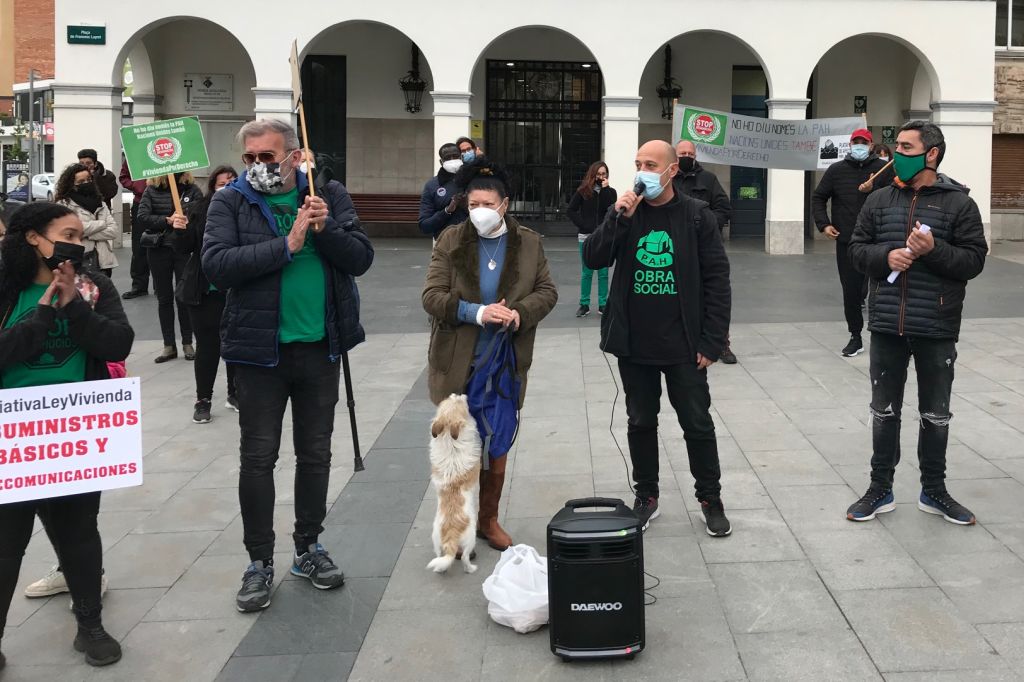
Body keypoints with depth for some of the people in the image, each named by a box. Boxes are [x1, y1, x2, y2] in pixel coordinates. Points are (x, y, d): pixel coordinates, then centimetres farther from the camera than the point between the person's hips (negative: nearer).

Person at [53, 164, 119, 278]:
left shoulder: (99, 203, 16)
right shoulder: (64, 204, 0)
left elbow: (114, 230, 4)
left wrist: (87, 235, -9)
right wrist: (101, 223, -3)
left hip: (102, 262, 5)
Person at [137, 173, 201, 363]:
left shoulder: (193, 190, 1)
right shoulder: (151, 190, 3)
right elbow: (142, 218, -7)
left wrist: (185, 223, -29)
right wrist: (167, 220, -18)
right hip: (158, 249, 2)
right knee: (164, 297, 8)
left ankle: (187, 343, 16)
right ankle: (169, 345, 15)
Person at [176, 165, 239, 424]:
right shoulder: (198, 210, -1)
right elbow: (183, 248, -2)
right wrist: (181, 229, -19)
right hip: (205, 291, -1)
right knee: (207, 345, 3)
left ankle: (235, 394, 27)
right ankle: (203, 400, 15)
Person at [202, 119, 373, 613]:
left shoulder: (329, 195, 3)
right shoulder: (230, 202, -4)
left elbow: (361, 258, -3)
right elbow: (216, 266, -18)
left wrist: (325, 229, -20)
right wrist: (287, 245, -22)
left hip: (319, 346, 3)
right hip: (260, 348, -2)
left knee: (315, 453, 13)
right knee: (258, 458, 4)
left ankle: (309, 548, 30)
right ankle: (259, 562, 17)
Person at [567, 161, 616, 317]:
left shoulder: (610, 192, 5)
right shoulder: (583, 191, 1)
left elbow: (611, 210, -12)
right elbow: (571, 210, 2)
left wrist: (605, 189, -13)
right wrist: (582, 225, -7)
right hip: (586, 237, -1)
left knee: (603, 273, 4)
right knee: (586, 272, 5)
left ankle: (603, 304, 11)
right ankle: (584, 305, 11)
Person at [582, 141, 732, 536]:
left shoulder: (697, 217, -5)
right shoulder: (625, 212, 4)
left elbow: (717, 282, -5)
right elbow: (592, 259, -5)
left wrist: (712, 341, -10)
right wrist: (618, 218, -17)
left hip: (684, 346, -3)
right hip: (633, 344, 3)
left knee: (698, 425, 6)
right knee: (641, 423, 13)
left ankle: (711, 500, 21)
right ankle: (646, 497, 27)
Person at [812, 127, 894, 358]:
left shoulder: (884, 169, 0)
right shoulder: (836, 170, 7)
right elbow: (818, 198, 13)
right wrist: (823, 224, 2)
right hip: (846, 242, 2)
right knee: (850, 291, 5)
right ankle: (855, 337, 18)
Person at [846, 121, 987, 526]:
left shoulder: (959, 204, -3)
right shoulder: (879, 201, 6)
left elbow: (974, 260, -6)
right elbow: (857, 249, 7)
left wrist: (934, 249, -21)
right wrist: (885, 255, -12)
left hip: (937, 330, -2)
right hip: (887, 327, 2)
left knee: (935, 415, 11)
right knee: (884, 411, 11)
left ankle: (933, 491, 26)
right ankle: (880, 489, 24)